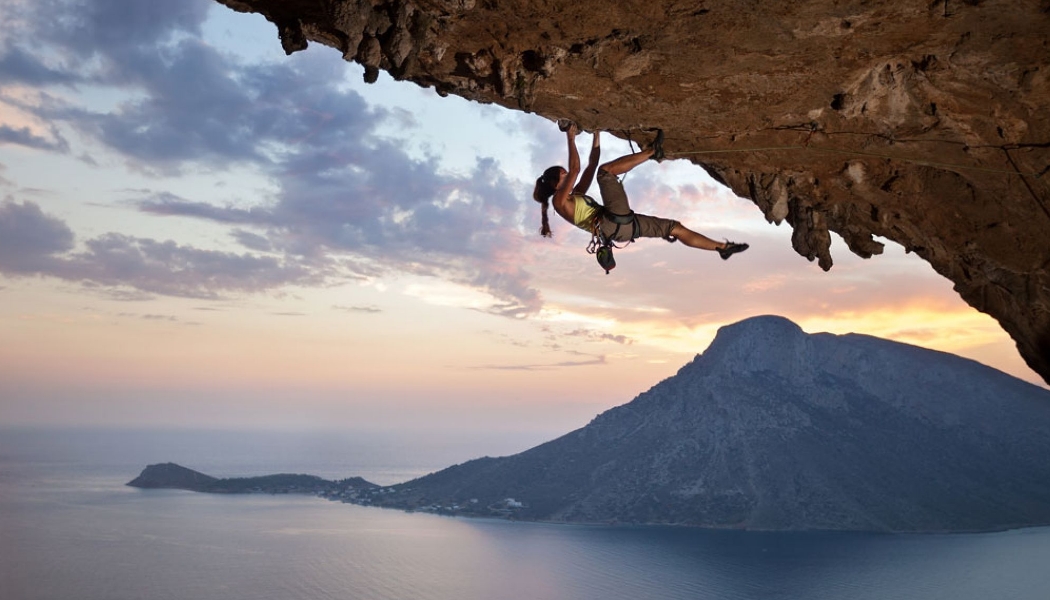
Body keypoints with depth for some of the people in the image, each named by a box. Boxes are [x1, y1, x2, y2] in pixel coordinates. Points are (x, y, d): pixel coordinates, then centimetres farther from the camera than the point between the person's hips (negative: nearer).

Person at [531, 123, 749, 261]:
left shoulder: (575, 195, 28)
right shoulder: (559, 200, 2)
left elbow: (591, 165, 29)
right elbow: (575, 169, -9)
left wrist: (596, 134, 27)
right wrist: (571, 138, -3)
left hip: (622, 224, 9)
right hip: (613, 223, -9)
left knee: (674, 227, 8)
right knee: (605, 171, -13)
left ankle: (722, 247, 13)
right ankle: (653, 151, -8)